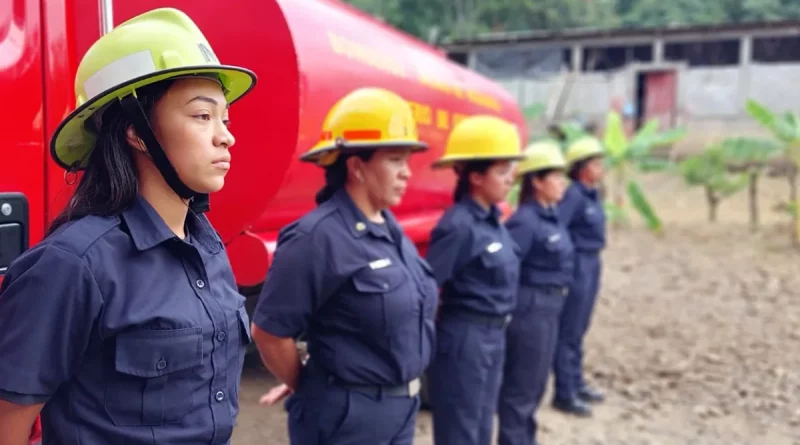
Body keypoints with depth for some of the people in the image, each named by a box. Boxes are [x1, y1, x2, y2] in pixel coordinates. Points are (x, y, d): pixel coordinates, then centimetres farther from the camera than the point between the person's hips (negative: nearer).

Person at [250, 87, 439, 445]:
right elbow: (268, 331, -21)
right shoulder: (318, 237, -22)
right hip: (347, 414, -8)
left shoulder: (390, 230, 5)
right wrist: (304, 386, -5)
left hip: (402, 406, 8)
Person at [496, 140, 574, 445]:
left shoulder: (551, 217, 8)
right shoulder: (525, 221, -19)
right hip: (530, 308, -9)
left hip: (549, 308, 9)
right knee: (520, 388, 4)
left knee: (534, 385, 21)